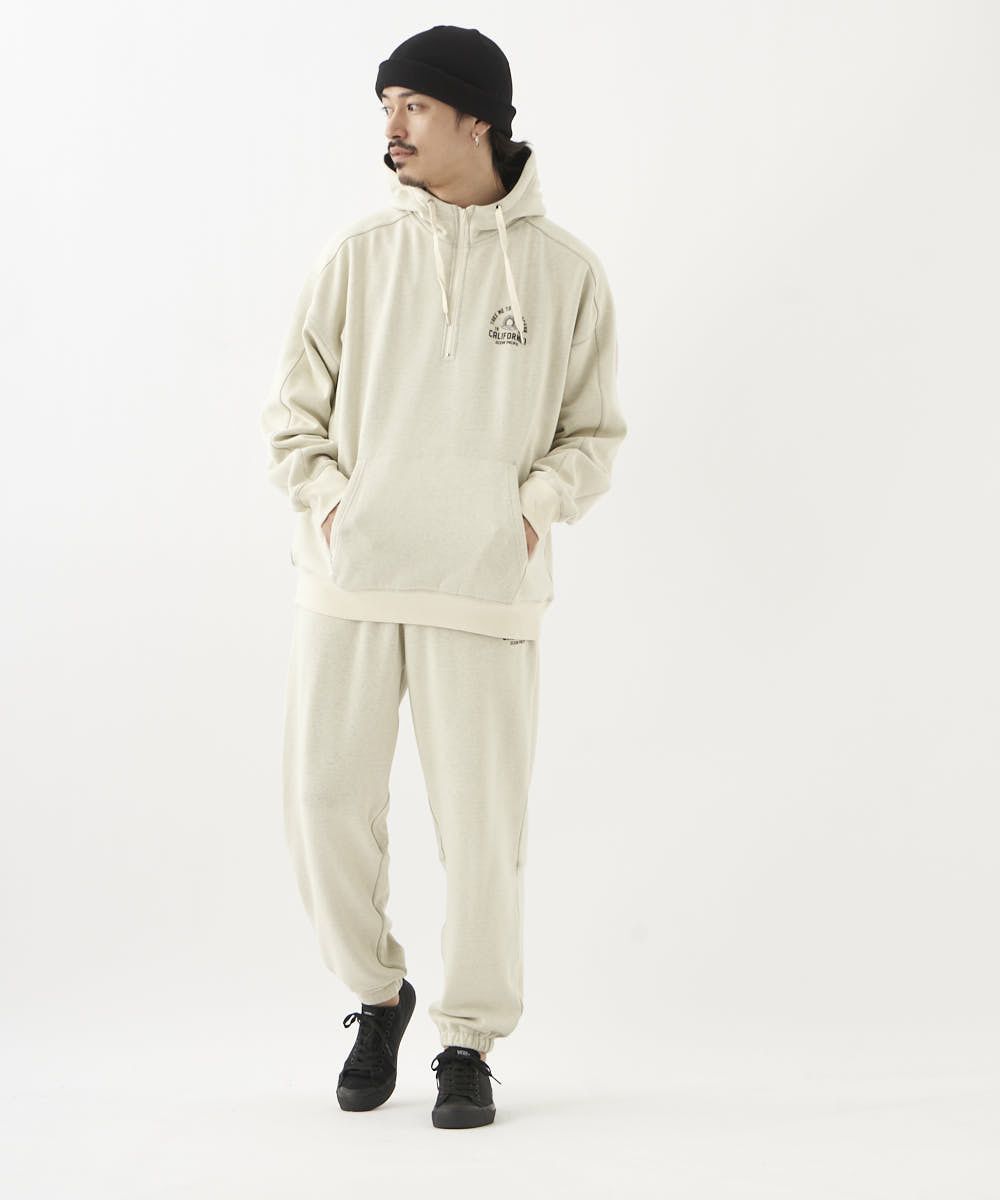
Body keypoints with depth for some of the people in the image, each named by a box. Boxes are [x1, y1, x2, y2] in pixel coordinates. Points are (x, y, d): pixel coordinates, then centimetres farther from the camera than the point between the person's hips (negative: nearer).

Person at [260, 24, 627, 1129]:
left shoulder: (565, 271, 4)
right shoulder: (356, 256, 7)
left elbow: (593, 433, 10)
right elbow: (294, 407, 13)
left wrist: (538, 503, -7)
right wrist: (322, 492, -3)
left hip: (485, 586, -2)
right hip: (347, 577, 2)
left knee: (481, 822, 0)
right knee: (324, 798, 2)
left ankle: (468, 1041, 17)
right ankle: (376, 996, 27)